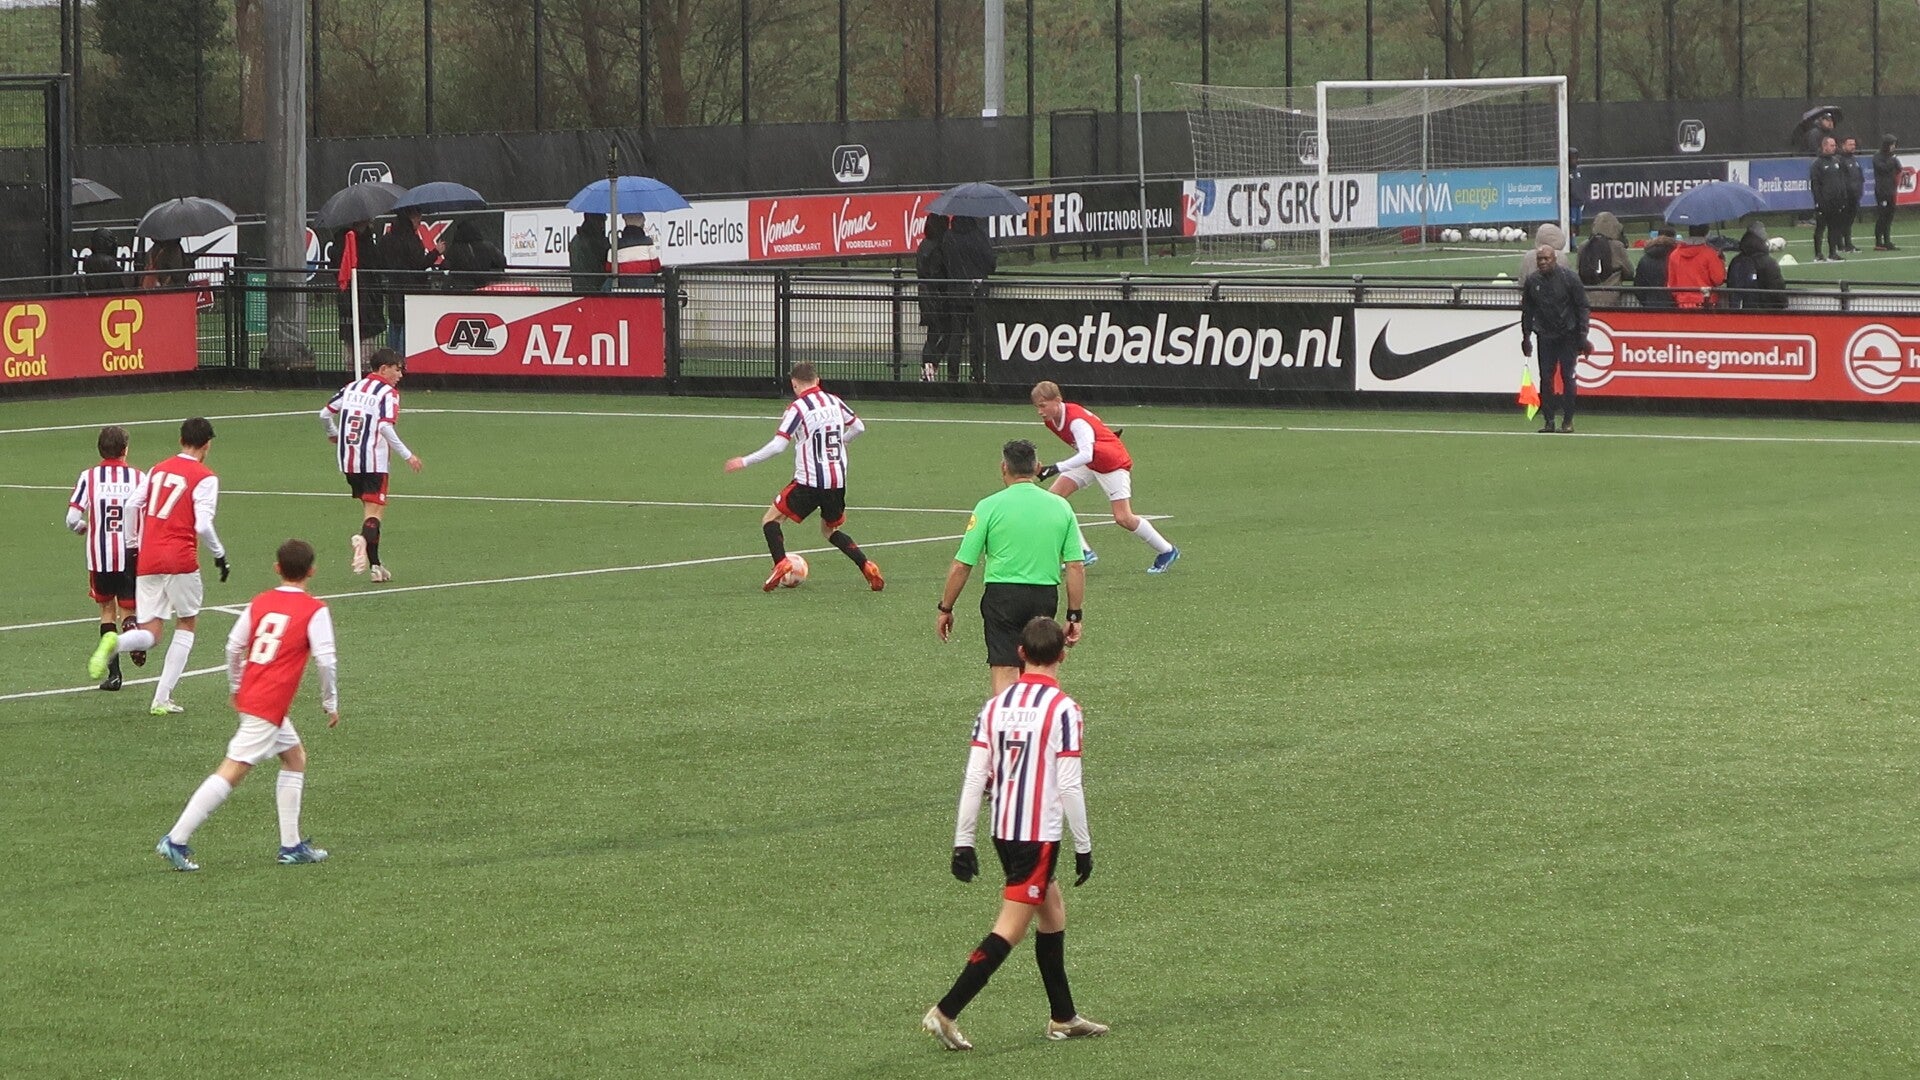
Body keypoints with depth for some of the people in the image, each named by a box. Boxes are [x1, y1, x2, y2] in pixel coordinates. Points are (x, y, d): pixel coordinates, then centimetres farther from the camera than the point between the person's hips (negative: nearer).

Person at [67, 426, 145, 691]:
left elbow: (72, 519, -7)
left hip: (99, 556, 0)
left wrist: (83, 528, 15)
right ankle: (131, 628, -26)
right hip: (130, 554, 0)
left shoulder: (88, 477, -4)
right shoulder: (139, 477, -4)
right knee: (127, 608, 11)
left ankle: (113, 672, 10)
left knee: (107, 609, 16)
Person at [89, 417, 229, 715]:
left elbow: (131, 507, 12)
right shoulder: (205, 478, -4)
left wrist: (137, 545, 26)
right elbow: (203, 525, -14)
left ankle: (115, 642, -28)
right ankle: (162, 699, 7)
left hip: (148, 560, 4)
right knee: (186, 626, 15)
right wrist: (220, 555, 0)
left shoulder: (158, 470, 13)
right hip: (181, 560, -4)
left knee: (149, 634, 7)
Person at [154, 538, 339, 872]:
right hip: (271, 705, -7)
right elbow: (326, 660, -12)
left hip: (249, 696, 7)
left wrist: (236, 688, 24)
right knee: (232, 772, -8)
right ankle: (176, 841, -13)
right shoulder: (315, 611, -6)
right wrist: (330, 704, 1)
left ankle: (291, 845, 20)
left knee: (295, 758, 21)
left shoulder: (259, 602, 10)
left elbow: (233, 647, 10)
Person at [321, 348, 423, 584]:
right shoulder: (388, 393, -7)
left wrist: (333, 434, 36)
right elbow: (386, 427, -20)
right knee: (375, 511, -9)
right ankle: (364, 538, -43)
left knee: (369, 508, 17)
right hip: (373, 462, -6)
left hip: (348, 460, 6)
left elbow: (325, 413, 16)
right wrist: (406, 455, -17)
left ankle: (375, 565, 15)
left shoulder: (352, 387, 12)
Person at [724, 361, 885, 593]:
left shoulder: (797, 408, -10)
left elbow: (777, 445, -16)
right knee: (830, 530, 24)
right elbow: (858, 427, 19)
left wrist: (745, 461, -7)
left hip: (810, 482, -6)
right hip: (838, 481, 6)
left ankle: (781, 562, -17)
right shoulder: (834, 402, 8)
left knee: (770, 519, 7)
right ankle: (866, 566, 4)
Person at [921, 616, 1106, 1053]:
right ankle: (946, 1012, -12)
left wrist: (963, 841, 7)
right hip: (1040, 835, -7)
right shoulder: (1064, 710, -12)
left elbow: (974, 778, 3)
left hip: (1002, 831, 7)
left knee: (1053, 910, 20)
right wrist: (1083, 847, -4)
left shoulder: (995, 706, 5)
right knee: (1011, 927, -4)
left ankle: (1063, 1017, 26)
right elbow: (1069, 785, -13)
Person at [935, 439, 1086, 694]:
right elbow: (1076, 567, 2)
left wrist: (945, 608, 6)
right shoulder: (1061, 506, 4)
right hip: (1045, 596, 4)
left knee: (1004, 673, -6)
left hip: (1002, 595, -4)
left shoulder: (990, 506, -5)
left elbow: (961, 566, -4)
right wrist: (1074, 615, 10)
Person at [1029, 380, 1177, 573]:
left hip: (1114, 462, -9)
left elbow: (1086, 455, -48)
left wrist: (1057, 468, -59)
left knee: (1123, 518, -12)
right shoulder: (1050, 420, -9)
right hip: (1088, 462, 9)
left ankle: (1167, 551, 10)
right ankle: (1084, 553, -4)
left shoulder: (1077, 421, -35)